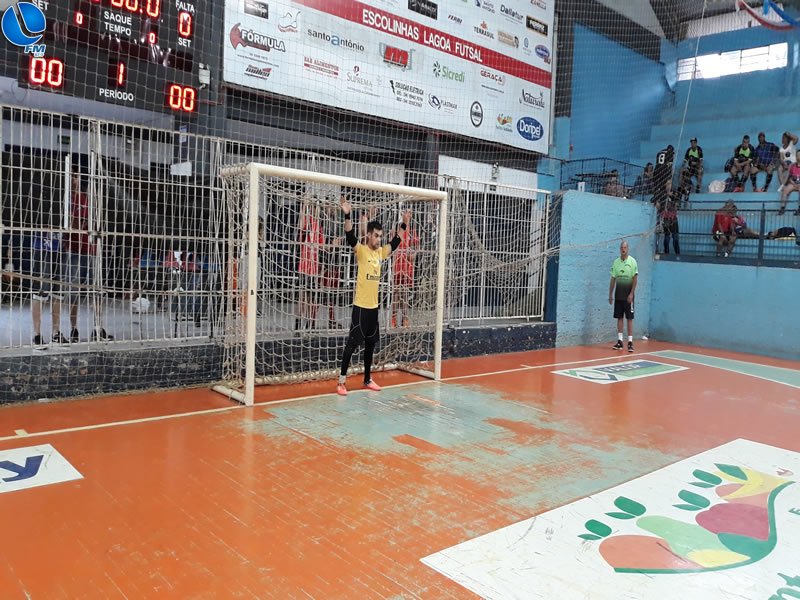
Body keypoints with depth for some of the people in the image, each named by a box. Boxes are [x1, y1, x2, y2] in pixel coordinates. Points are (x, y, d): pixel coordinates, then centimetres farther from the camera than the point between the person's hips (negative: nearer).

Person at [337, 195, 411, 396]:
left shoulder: (381, 252, 9)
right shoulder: (360, 250, -8)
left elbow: (396, 241, 22)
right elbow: (350, 237, -24)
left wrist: (404, 223, 20)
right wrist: (347, 215, -36)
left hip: (374, 305, 7)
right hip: (360, 305, -7)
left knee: (371, 344, 14)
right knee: (352, 343, -4)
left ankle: (367, 379, 25)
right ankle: (341, 381, 4)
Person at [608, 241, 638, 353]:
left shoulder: (632, 261, -5)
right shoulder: (616, 262, 7)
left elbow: (635, 278, -8)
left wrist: (631, 294, -14)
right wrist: (610, 294, 7)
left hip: (628, 294, -4)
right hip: (618, 294, 4)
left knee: (629, 318, -3)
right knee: (619, 317, 6)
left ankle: (630, 342, -1)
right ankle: (619, 341, 10)